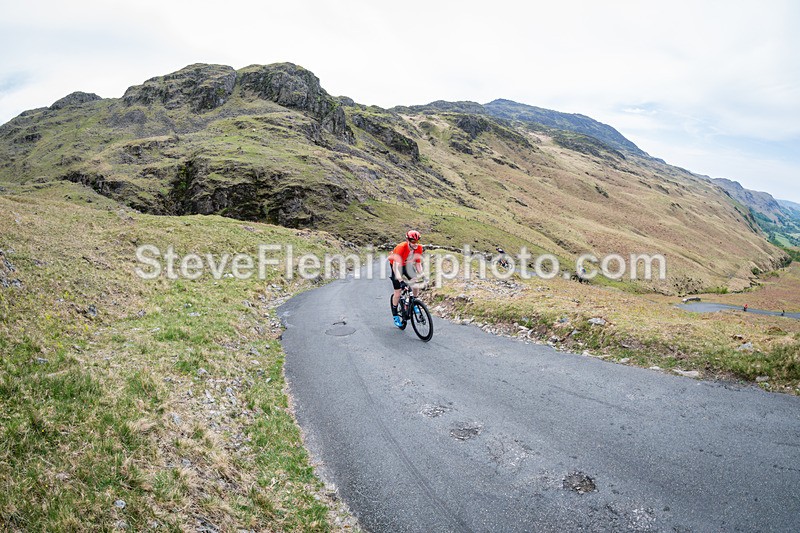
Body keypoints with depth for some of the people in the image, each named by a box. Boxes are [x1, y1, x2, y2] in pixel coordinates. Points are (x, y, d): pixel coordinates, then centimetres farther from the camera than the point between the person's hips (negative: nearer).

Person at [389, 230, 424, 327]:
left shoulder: (419, 248, -21)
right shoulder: (401, 247, -37)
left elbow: (418, 263, -12)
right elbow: (396, 264, -45)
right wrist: (398, 276, -60)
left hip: (407, 265, 4)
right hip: (396, 266, -4)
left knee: (416, 286, -13)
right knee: (398, 292, -7)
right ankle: (395, 315, 10)